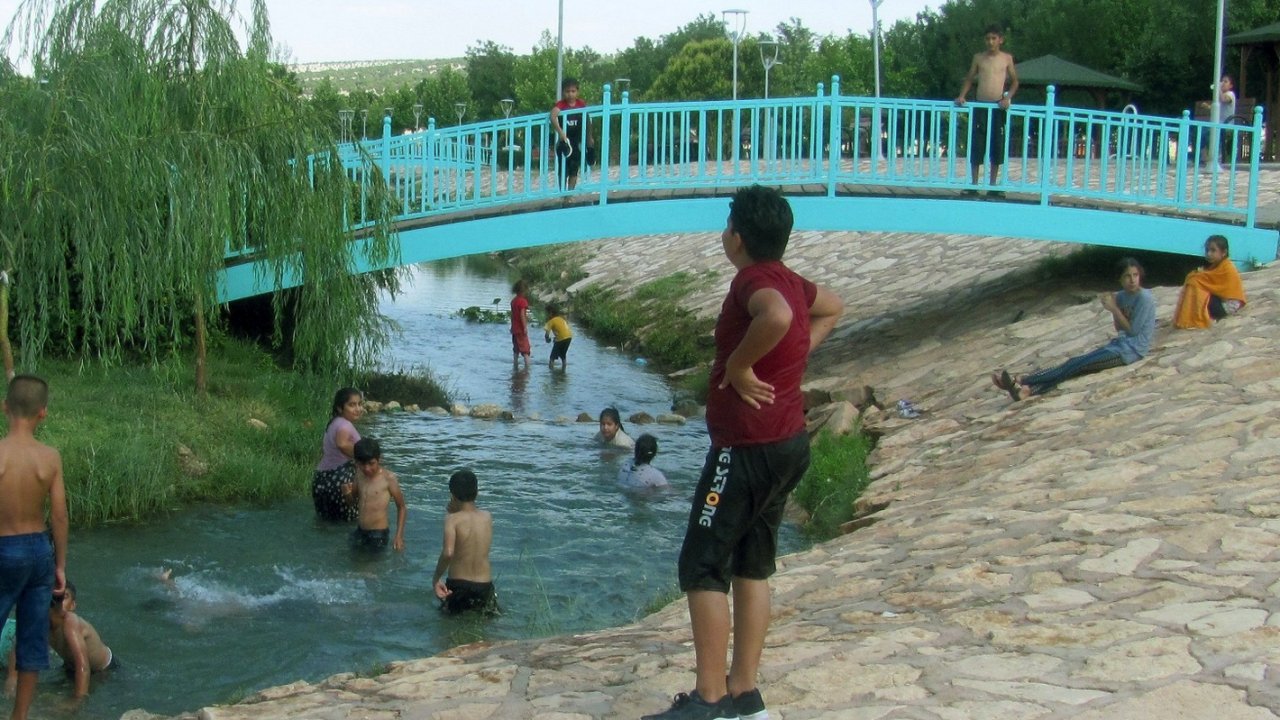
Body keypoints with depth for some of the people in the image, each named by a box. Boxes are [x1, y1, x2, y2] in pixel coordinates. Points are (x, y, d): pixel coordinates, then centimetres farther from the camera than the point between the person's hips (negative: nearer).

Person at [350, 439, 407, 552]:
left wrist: (399, 536, -7)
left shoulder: (388, 478, -10)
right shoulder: (360, 477, 5)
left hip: (378, 534, -6)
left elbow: (401, 507, -3)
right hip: (360, 531, 6)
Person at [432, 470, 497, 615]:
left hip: (458, 585, -3)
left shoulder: (453, 519, -12)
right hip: (484, 585, 3)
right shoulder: (487, 517, 2)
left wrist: (436, 578, -13)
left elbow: (448, 553, -25)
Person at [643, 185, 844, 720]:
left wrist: (738, 364, -26)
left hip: (748, 449, -10)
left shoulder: (754, 281, -17)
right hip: (789, 443, 10)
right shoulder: (791, 283, 10)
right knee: (752, 566, 15)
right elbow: (833, 309, 32)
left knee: (702, 568, -3)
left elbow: (777, 317, -42)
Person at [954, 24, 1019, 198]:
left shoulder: (1007, 58, 4)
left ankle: (993, 186, 11)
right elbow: (969, 79, 12)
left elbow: (1014, 81, 9)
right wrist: (962, 96, -3)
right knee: (976, 146, -2)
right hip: (980, 105, 0)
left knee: (997, 146, 2)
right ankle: (974, 185, 5)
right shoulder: (978, 58, 5)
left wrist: (1007, 98, -6)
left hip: (998, 107, 0)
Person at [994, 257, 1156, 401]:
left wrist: (1114, 309, -14)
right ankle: (1028, 390, -34)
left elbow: (1132, 330, -13)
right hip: (1121, 343, 8)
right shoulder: (1122, 296, 11)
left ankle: (1021, 382, -30)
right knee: (1077, 362, -15)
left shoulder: (1144, 298, -13)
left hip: (1133, 349, -8)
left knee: (1080, 364, -19)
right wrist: (1113, 309, -2)